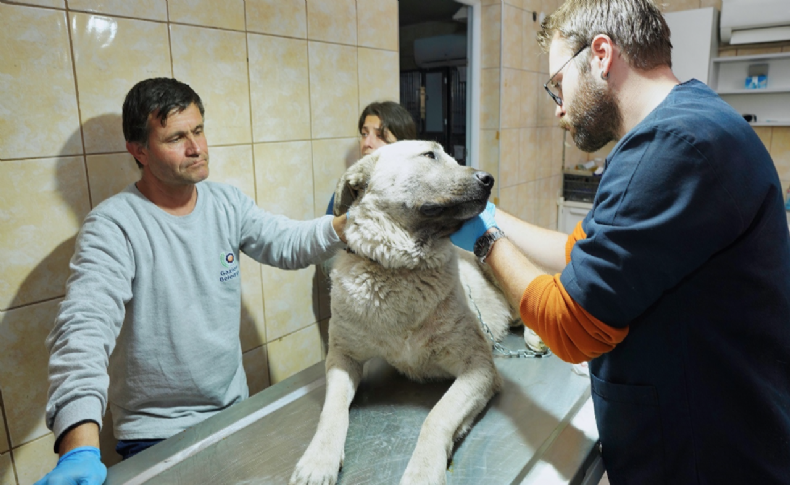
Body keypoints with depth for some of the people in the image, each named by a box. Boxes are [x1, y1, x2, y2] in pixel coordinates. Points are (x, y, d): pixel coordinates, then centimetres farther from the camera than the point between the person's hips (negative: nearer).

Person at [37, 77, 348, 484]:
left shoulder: (226, 203, -2)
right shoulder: (113, 225, -20)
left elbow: (287, 244, -2)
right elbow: (85, 328, -31)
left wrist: (348, 222, -22)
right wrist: (80, 450, -43)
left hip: (235, 407, 6)